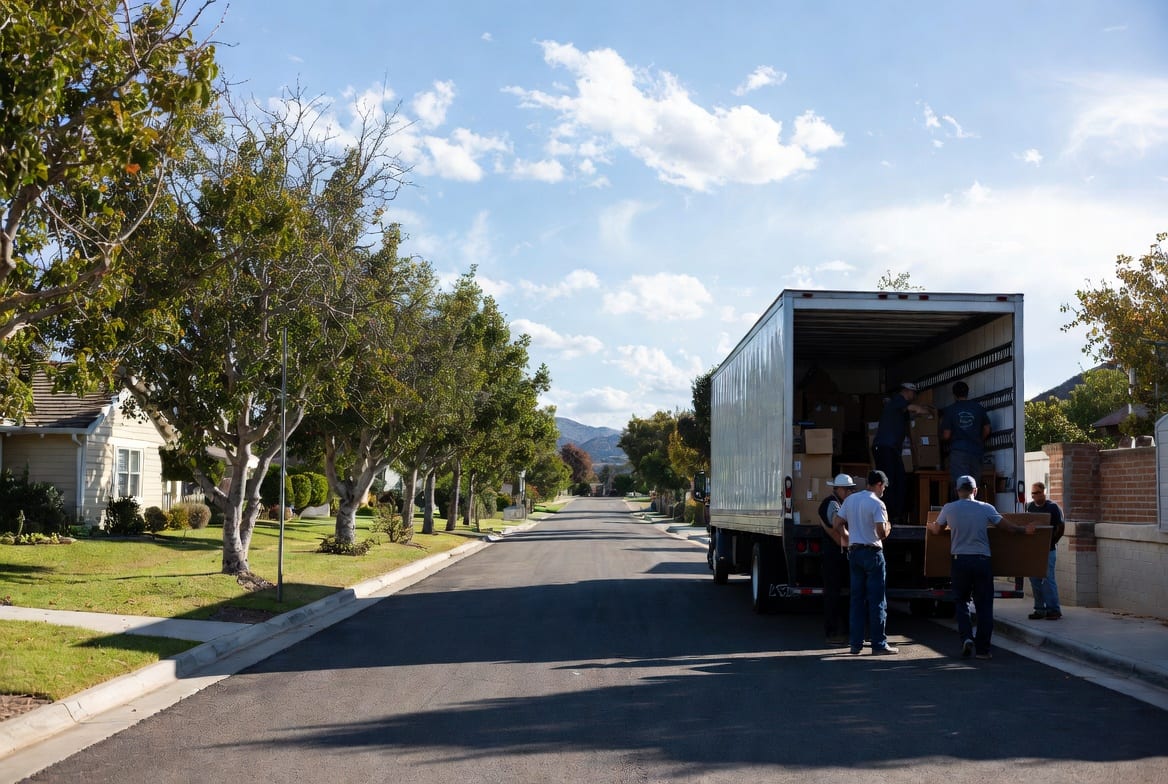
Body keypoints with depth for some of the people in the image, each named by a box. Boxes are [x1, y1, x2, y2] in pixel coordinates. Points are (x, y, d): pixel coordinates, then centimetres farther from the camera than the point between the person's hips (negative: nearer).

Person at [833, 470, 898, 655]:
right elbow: (882, 532, -19)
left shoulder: (850, 499, 8)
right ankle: (879, 643, 2)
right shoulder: (877, 504, -12)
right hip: (872, 553, -6)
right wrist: (888, 528, 2)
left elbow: (836, 522, 10)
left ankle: (856, 643, 11)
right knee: (877, 600, 0)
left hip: (854, 552, 6)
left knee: (857, 598, 10)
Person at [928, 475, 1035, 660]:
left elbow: (937, 530, 16)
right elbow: (1007, 526, 9)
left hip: (960, 561, 0)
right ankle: (982, 649, 7)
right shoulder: (986, 509, 1)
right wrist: (1025, 530, 28)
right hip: (982, 561, 0)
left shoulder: (949, 509, 1)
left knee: (961, 602, 14)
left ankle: (966, 637, -5)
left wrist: (930, 526, 40)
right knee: (984, 605, 7)